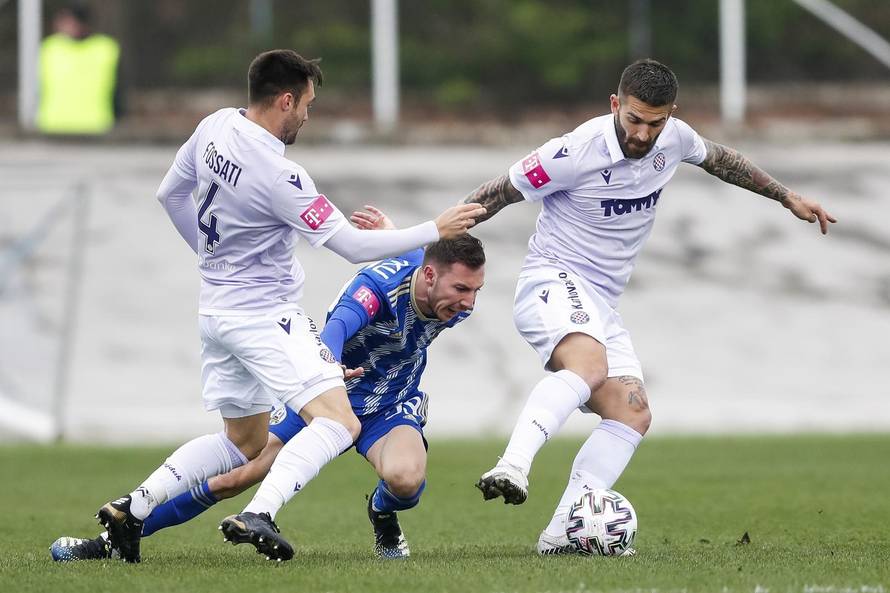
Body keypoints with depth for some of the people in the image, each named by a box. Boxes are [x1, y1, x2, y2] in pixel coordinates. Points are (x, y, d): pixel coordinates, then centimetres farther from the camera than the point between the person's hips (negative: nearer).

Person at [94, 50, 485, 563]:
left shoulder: (216, 127, 1)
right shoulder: (278, 175, -23)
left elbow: (171, 193, 16)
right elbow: (354, 246, -18)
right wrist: (436, 230, -9)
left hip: (218, 306, 9)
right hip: (266, 316, -9)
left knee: (245, 439, 21)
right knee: (339, 423, -16)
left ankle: (132, 508, 14)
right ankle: (259, 516, -32)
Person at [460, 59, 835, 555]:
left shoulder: (674, 139, 1)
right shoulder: (577, 152, -18)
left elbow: (719, 159, 25)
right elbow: (498, 194, -7)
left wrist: (788, 197, 29)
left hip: (601, 304, 8)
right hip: (553, 282, -8)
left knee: (633, 415, -7)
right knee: (589, 364, -37)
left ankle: (563, 532, -13)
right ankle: (513, 467, -54)